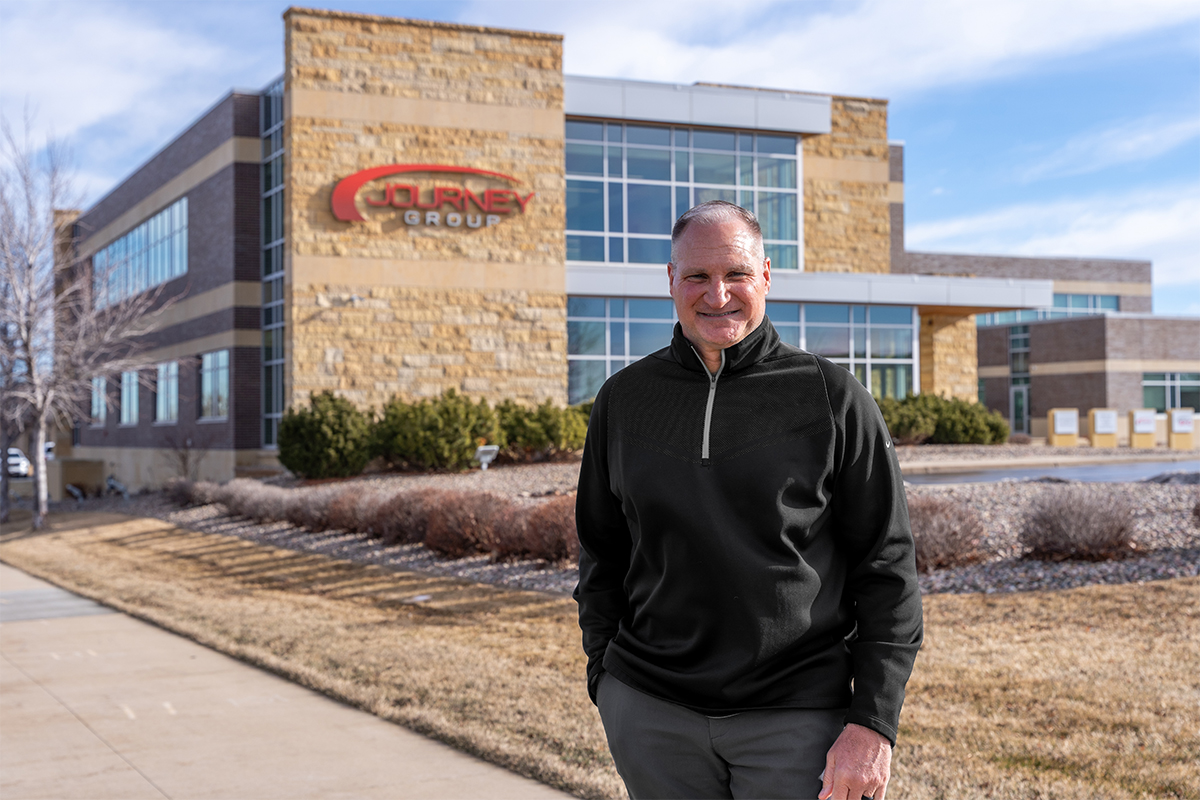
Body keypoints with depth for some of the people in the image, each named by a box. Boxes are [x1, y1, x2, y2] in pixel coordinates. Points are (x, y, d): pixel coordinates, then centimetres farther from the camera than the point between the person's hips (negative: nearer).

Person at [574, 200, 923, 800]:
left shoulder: (833, 397, -3)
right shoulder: (624, 399, 6)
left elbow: (887, 568, -3)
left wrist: (873, 722, -8)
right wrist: (606, 681, 8)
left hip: (795, 718, -2)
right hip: (651, 715, 3)